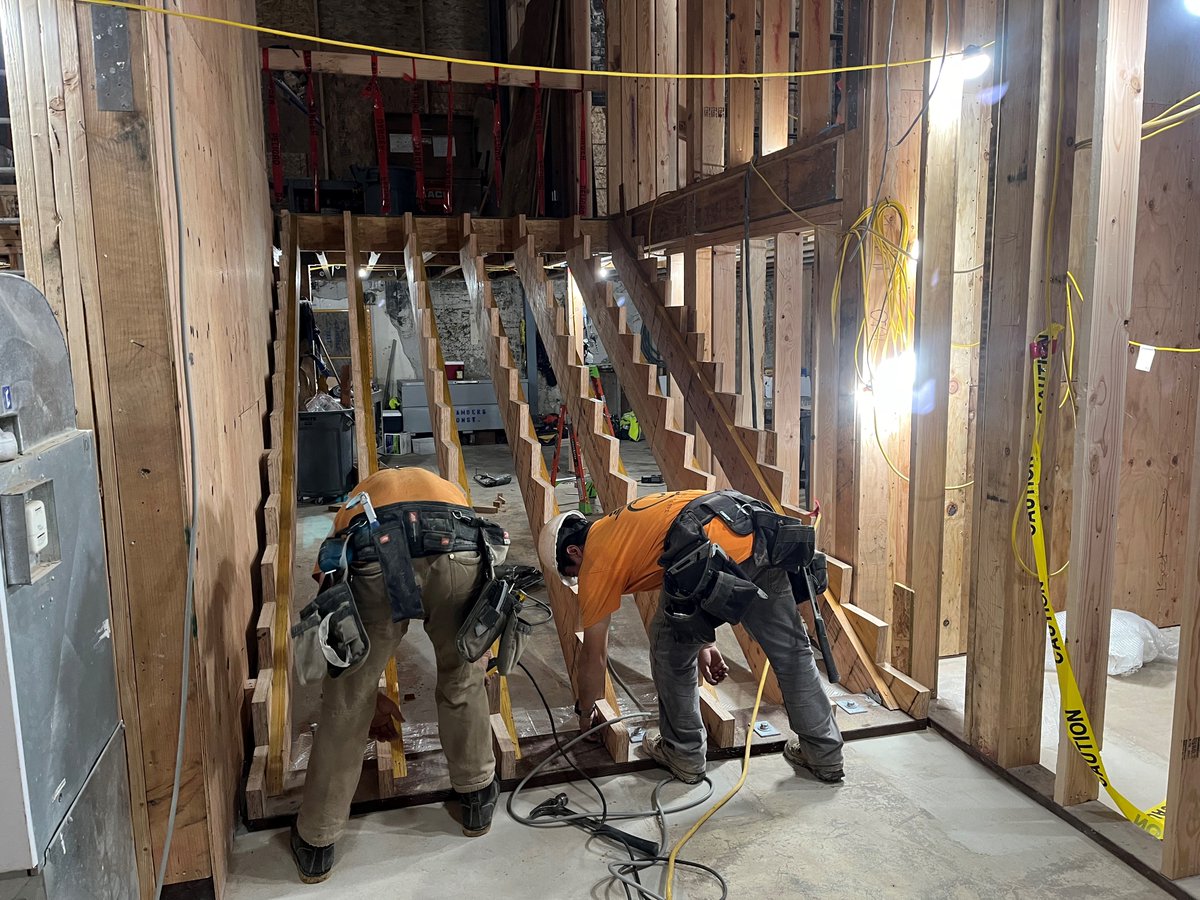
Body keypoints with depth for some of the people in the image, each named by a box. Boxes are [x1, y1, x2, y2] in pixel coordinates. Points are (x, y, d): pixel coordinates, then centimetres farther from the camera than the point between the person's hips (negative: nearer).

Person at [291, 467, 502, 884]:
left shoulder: (357, 500, 41)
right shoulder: (447, 489, 45)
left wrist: (371, 696, 54)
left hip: (374, 554, 0)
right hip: (458, 550, 1)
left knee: (346, 703, 20)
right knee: (463, 677, 28)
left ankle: (316, 843, 36)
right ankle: (478, 797, 45)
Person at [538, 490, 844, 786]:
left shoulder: (596, 561, 15)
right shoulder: (623, 526, 36)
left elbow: (594, 654, 23)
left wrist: (585, 713, 38)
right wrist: (705, 643, 41)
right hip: (756, 533, 8)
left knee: (672, 653, 18)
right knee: (790, 650, 20)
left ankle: (686, 756, 31)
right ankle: (826, 755, 34)